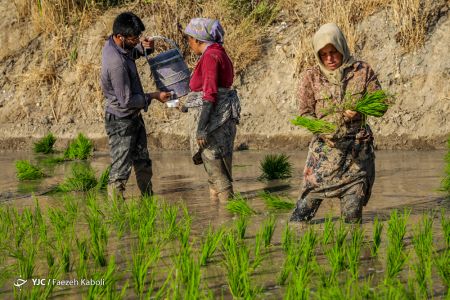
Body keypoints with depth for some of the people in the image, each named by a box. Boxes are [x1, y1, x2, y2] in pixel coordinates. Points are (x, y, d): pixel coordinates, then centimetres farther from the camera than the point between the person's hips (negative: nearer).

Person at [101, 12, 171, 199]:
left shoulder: (112, 43, -4)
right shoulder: (116, 63, -31)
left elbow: (131, 53, 21)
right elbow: (126, 101, -25)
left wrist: (143, 47, 0)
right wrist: (154, 96, -15)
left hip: (133, 117, 10)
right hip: (121, 121, -10)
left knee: (143, 164, 19)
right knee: (120, 169, -2)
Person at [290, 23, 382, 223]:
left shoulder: (362, 71, 3)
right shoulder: (310, 77, 2)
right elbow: (305, 112, 2)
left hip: (358, 147, 1)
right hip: (324, 146, -1)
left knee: (352, 213, -1)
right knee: (311, 194, -11)